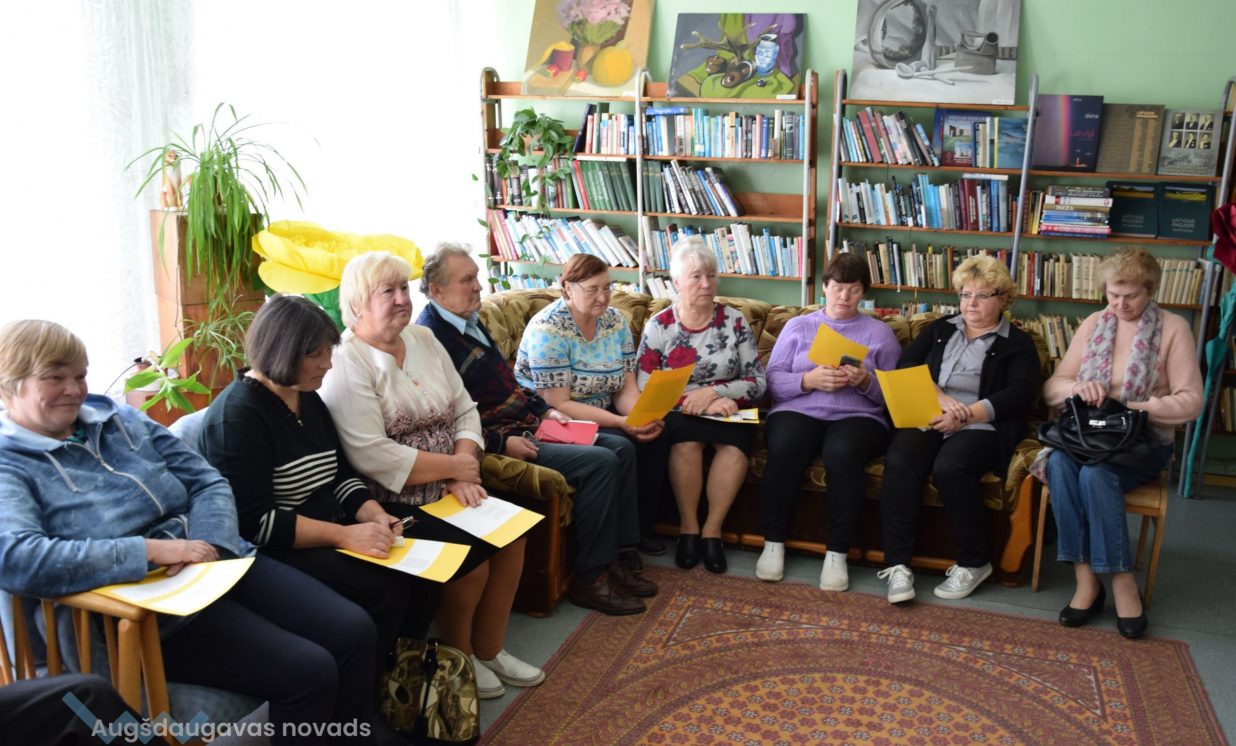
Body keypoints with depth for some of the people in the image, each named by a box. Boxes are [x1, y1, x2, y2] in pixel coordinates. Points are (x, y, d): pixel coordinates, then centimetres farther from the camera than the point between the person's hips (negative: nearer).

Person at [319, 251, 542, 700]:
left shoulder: (424, 341, 10)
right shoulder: (347, 364, -14)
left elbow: (465, 411, 8)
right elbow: (371, 456, -24)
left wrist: (464, 470, -10)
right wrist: (455, 466, -16)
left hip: (444, 491, 7)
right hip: (391, 503, -7)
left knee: (511, 536, -7)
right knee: (472, 560, -19)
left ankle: (488, 649, 14)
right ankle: (458, 657, 10)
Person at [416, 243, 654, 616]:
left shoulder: (470, 320, 14)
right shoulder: (430, 337, -18)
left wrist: (545, 409, 10)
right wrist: (503, 442, -24)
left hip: (527, 426, 10)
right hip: (497, 442, -10)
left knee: (621, 448, 4)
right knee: (600, 463, -21)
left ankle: (618, 554, 10)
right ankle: (590, 576, -9)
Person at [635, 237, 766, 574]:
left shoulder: (735, 322, 4)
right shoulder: (658, 327, 0)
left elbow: (757, 382, 0)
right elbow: (645, 389, -8)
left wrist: (714, 392, -17)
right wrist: (699, 403, -18)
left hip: (726, 411, 1)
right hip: (678, 414, -1)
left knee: (736, 440, -32)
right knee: (686, 439, -34)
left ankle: (712, 529, -15)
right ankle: (688, 527, -14)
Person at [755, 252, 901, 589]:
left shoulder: (880, 332, 17)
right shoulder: (797, 326, 18)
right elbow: (772, 380, 6)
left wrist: (866, 382, -12)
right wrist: (809, 380, -11)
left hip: (858, 416, 0)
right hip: (798, 411, 1)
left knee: (842, 453, -37)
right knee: (784, 449, -34)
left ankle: (837, 553, -24)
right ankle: (773, 543, -18)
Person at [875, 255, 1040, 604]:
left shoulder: (1017, 344, 14)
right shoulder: (939, 330, 24)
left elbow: (1020, 395, -2)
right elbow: (905, 366, 10)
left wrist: (965, 415, -15)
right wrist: (939, 396, -9)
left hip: (982, 427, -3)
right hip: (927, 420, 3)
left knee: (949, 467, -35)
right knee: (899, 462, -30)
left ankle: (974, 562, -15)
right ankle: (897, 563, -27)